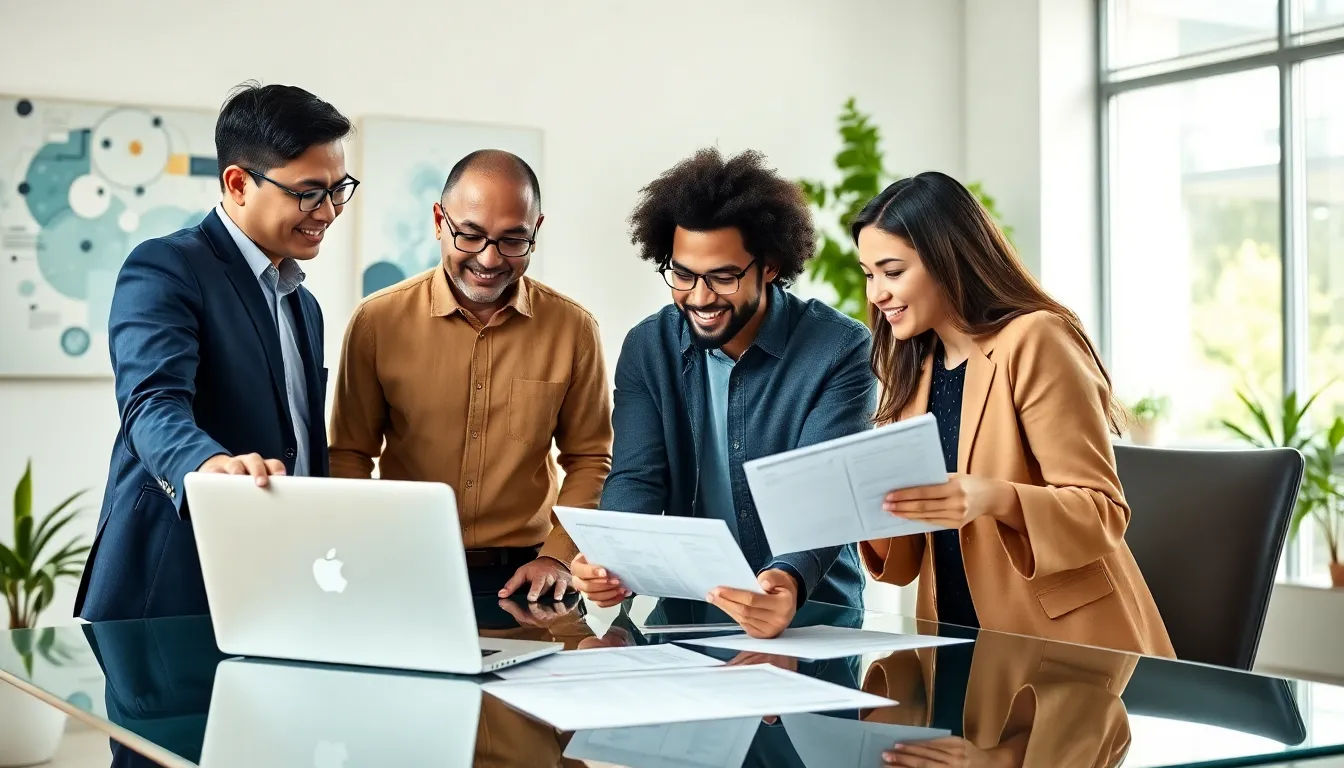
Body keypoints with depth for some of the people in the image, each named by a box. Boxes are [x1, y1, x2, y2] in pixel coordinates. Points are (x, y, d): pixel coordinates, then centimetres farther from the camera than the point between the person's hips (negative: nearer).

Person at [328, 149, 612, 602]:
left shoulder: (573, 329, 0)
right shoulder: (377, 321, -1)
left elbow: (589, 459, 9)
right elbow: (350, 455, 6)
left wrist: (557, 556, -4)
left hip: (522, 579, 1)